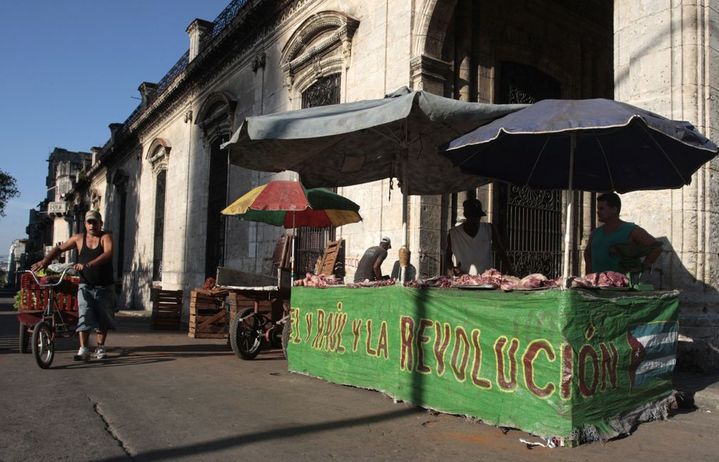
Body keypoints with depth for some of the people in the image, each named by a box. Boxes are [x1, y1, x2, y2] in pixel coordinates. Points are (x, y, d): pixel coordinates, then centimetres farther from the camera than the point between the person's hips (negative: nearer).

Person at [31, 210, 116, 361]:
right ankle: (83, 350, -11)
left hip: (104, 287, -1)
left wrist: (87, 265, -34)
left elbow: (108, 254, -22)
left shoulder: (106, 237, -4)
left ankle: (100, 347, 22)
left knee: (103, 319, 6)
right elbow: (59, 248, 14)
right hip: (85, 286, 1)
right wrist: (45, 261, -3)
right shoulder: (79, 238, 6)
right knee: (84, 316, -12)